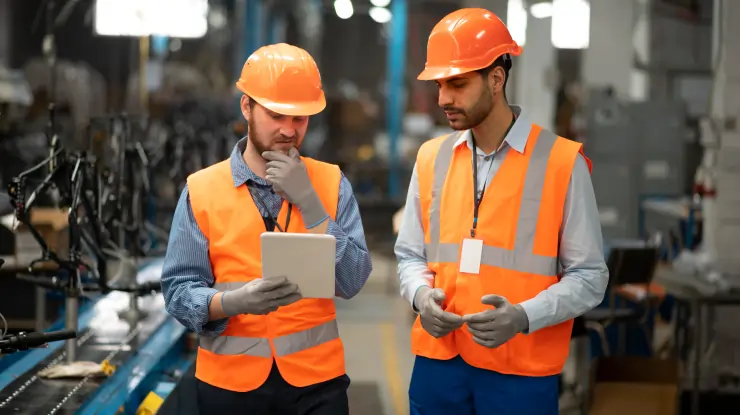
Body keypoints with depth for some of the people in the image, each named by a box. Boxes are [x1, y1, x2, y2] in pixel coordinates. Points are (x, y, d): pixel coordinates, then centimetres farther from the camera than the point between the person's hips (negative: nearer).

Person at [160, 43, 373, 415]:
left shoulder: (332, 184, 2)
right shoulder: (202, 190, -1)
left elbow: (352, 282, -7)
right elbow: (178, 290, -5)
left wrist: (309, 202, -13)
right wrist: (233, 301, -23)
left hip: (316, 379, 1)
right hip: (230, 381, 0)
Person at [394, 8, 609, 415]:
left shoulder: (562, 162, -5)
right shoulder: (431, 157, 7)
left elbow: (589, 277, -4)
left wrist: (523, 317, -19)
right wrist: (422, 295, -7)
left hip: (521, 372, -3)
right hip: (437, 363, 4)